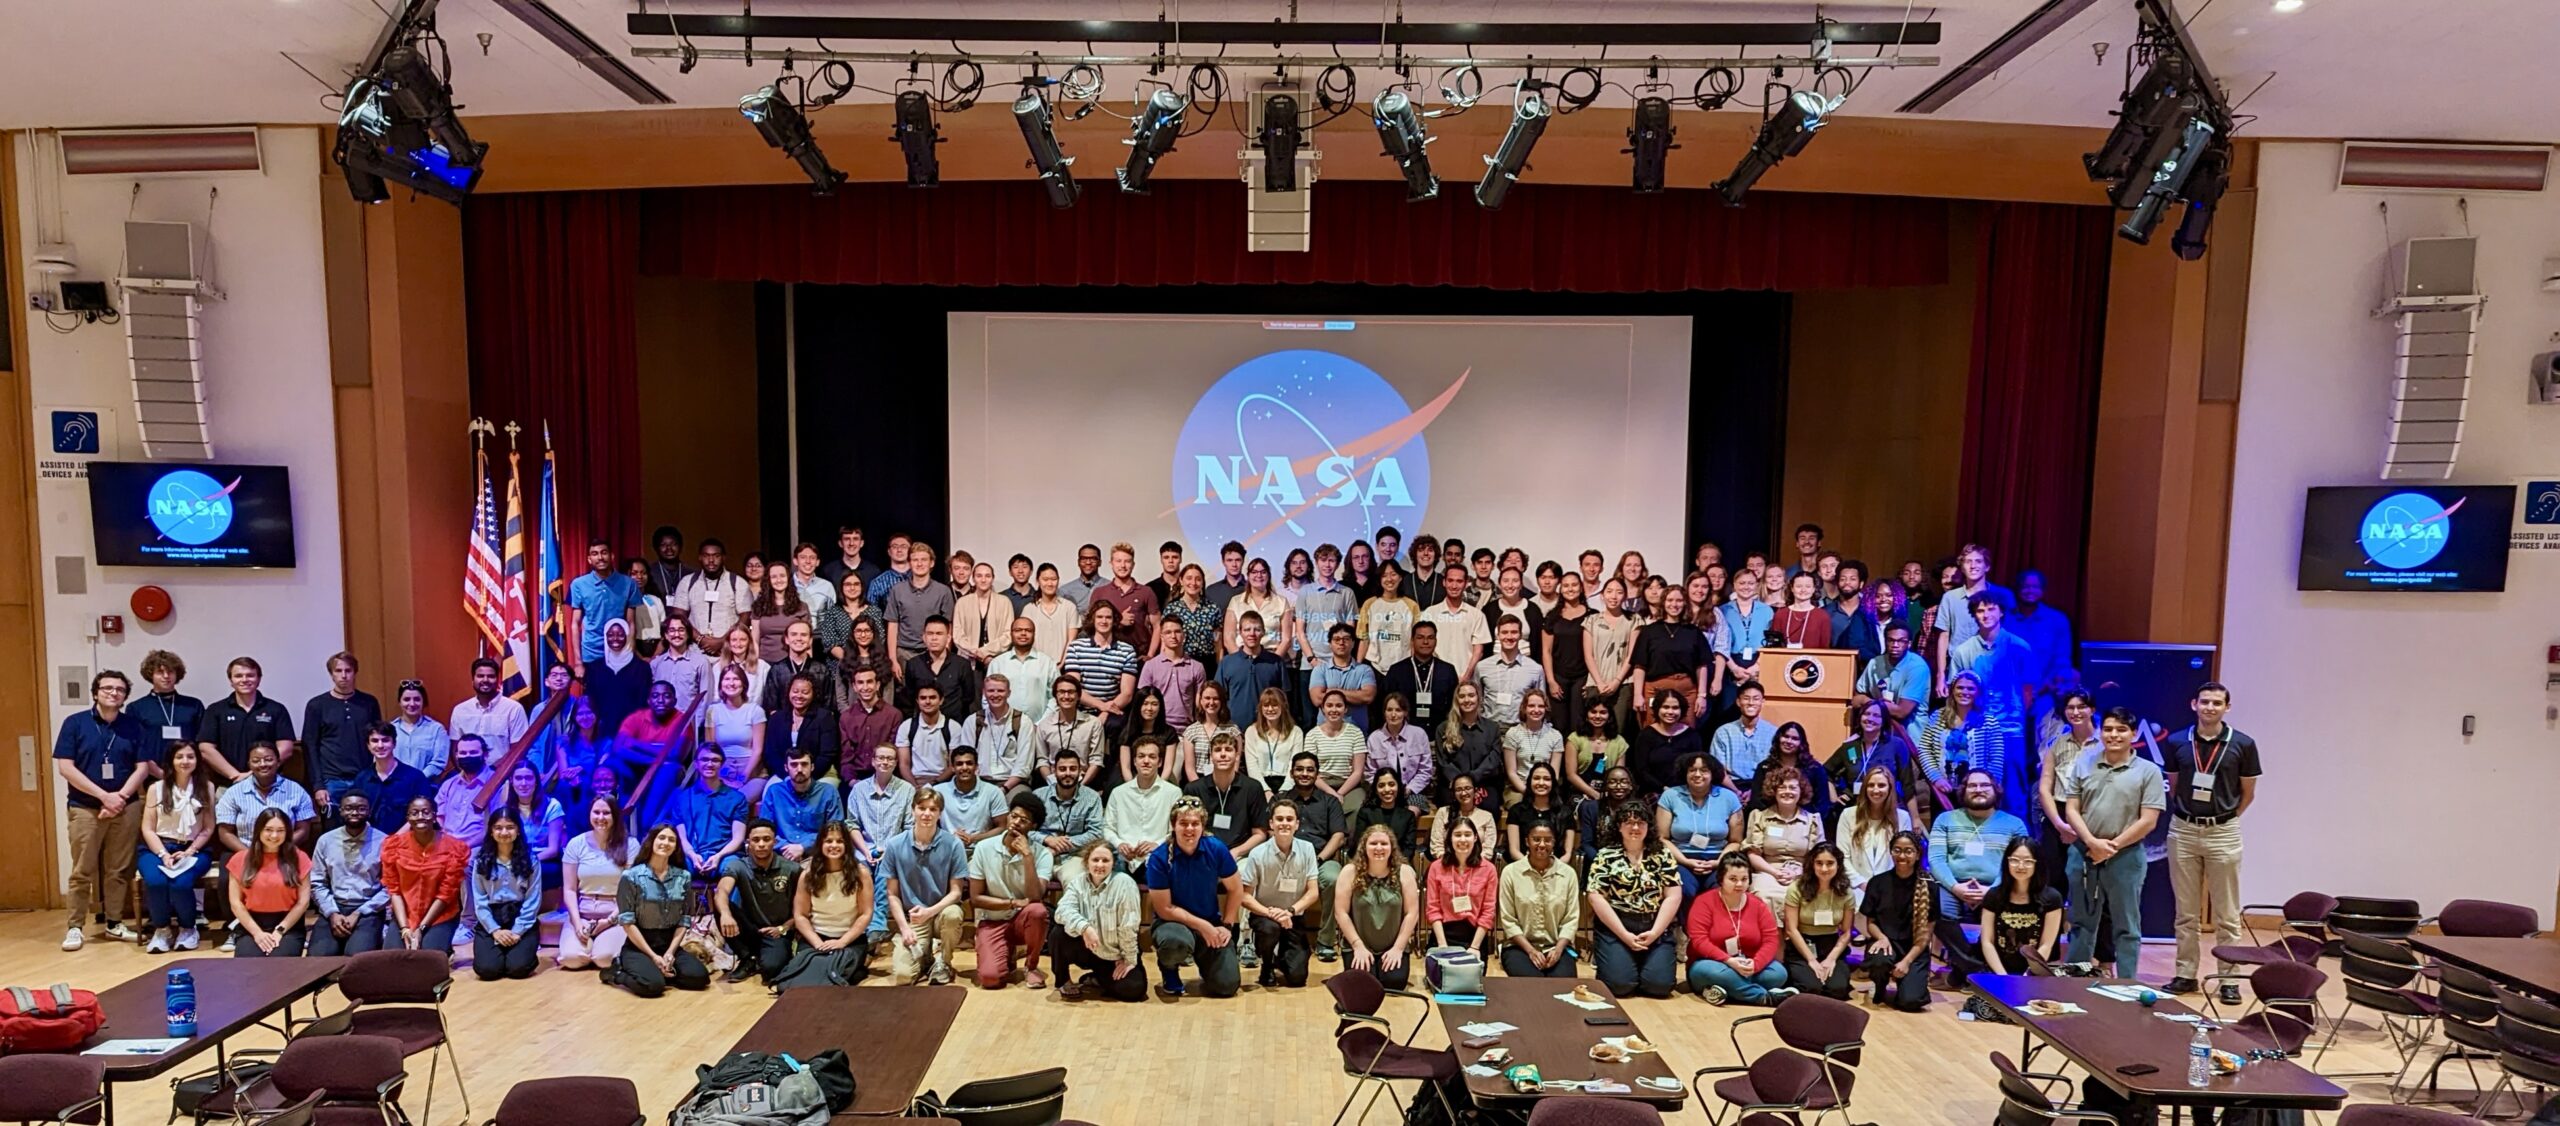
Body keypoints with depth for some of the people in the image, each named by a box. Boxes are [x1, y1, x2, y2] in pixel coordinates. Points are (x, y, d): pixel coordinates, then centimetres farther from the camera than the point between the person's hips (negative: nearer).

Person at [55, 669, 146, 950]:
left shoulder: (133, 726, 5)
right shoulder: (75, 723, -1)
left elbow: (143, 767, 3)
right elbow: (65, 767, -7)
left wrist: (120, 796, -12)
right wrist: (104, 796, -13)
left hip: (126, 808, 2)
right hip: (84, 808, -2)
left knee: (119, 870, 6)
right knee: (82, 871, 1)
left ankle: (115, 923, 14)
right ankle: (75, 926, 9)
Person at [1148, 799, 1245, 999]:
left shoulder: (1216, 849, -10)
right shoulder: (1159, 858, -17)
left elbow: (1236, 890, 4)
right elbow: (1164, 909, -14)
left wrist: (1226, 925, -2)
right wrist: (1202, 926, -16)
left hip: (1211, 923, 3)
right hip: (1173, 922, -3)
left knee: (1226, 986, -11)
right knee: (1177, 942, -39)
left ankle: (1204, 960, 26)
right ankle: (1169, 975, -2)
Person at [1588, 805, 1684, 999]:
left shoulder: (1662, 854, 7)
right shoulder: (1606, 856, 1)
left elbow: (1673, 896, 2)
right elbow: (1596, 897, -6)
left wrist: (1654, 932, -9)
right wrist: (1624, 935, -12)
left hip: (1655, 928, 2)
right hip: (1615, 928, -2)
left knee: (1659, 983, -15)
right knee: (1620, 983, -19)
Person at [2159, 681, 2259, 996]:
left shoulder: (2243, 744, -3)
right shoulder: (2176, 742, 2)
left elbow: (2248, 793, 6)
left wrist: (2224, 819, 5)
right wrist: (2186, 815, 6)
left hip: (2223, 833, -2)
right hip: (2183, 831, 2)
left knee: (2226, 914, 5)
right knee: (2186, 912, 9)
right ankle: (2185, 974, 16)